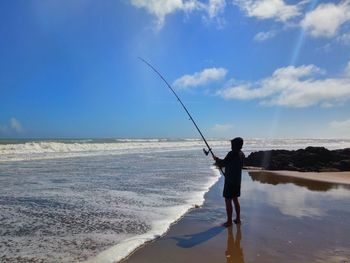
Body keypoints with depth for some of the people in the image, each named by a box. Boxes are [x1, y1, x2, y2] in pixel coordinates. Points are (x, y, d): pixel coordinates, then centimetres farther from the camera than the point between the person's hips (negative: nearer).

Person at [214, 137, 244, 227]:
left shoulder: (232, 153, -20)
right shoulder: (242, 154, 8)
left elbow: (223, 163, -15)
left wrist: (217, 159, 4)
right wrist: (220, 162, 14)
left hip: (230, 181, -8)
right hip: (237, 181, 9)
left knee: (228, 200, 1)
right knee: (235, 199, 18)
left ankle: (229, 221, 7)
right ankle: (238, 219, 25)